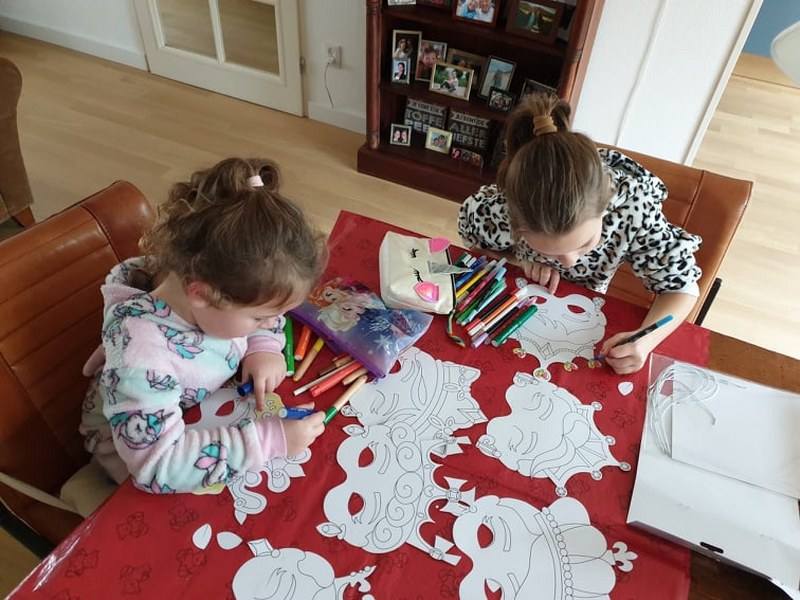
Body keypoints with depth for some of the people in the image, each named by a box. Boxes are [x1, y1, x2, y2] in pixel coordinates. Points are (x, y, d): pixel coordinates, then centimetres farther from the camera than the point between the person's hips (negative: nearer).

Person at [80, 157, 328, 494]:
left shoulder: (223, 283, -23)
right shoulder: (141, 354, -40)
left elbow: (269, 305, -1)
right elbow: (159, 464, -37)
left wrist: (265, 344, -21)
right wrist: (267, 440, -40)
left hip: (207, 411, 6)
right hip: (137, 444, -6)